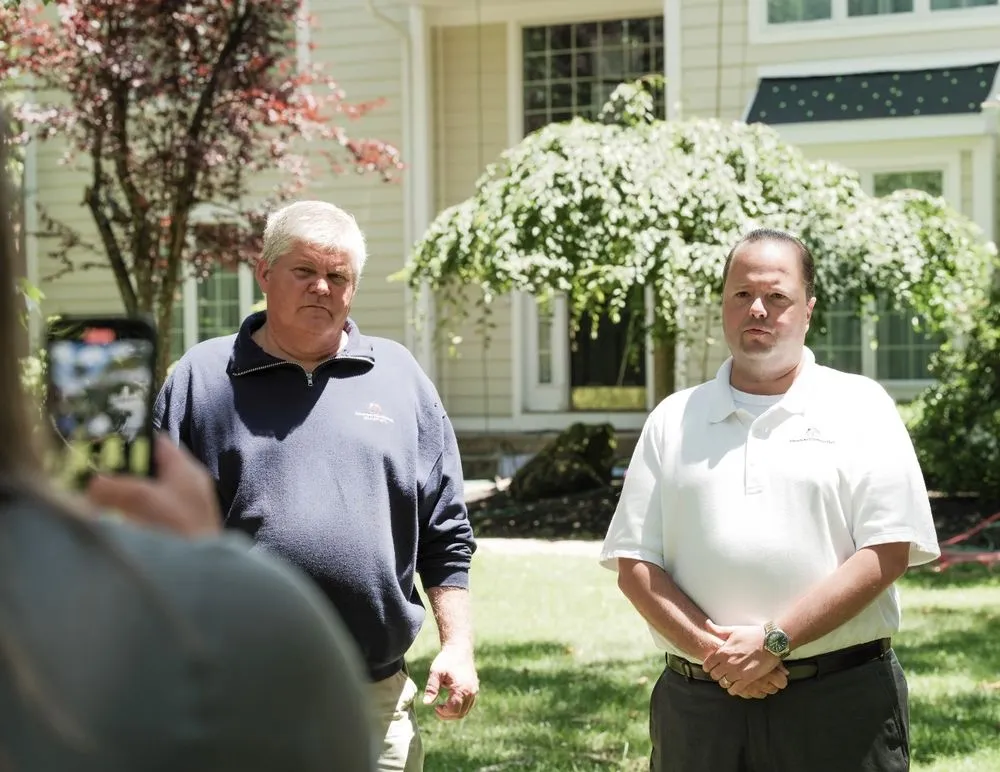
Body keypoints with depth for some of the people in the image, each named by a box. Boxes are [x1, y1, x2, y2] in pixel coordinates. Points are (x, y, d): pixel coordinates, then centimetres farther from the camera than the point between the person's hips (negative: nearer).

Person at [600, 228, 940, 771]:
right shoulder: (673, 421, 11)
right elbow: (633, 563, 6)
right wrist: (712, 650, -10)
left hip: (840, 704, -2)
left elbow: (889, 553, -6)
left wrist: (773, 641, -13)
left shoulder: (861, 407, 3)